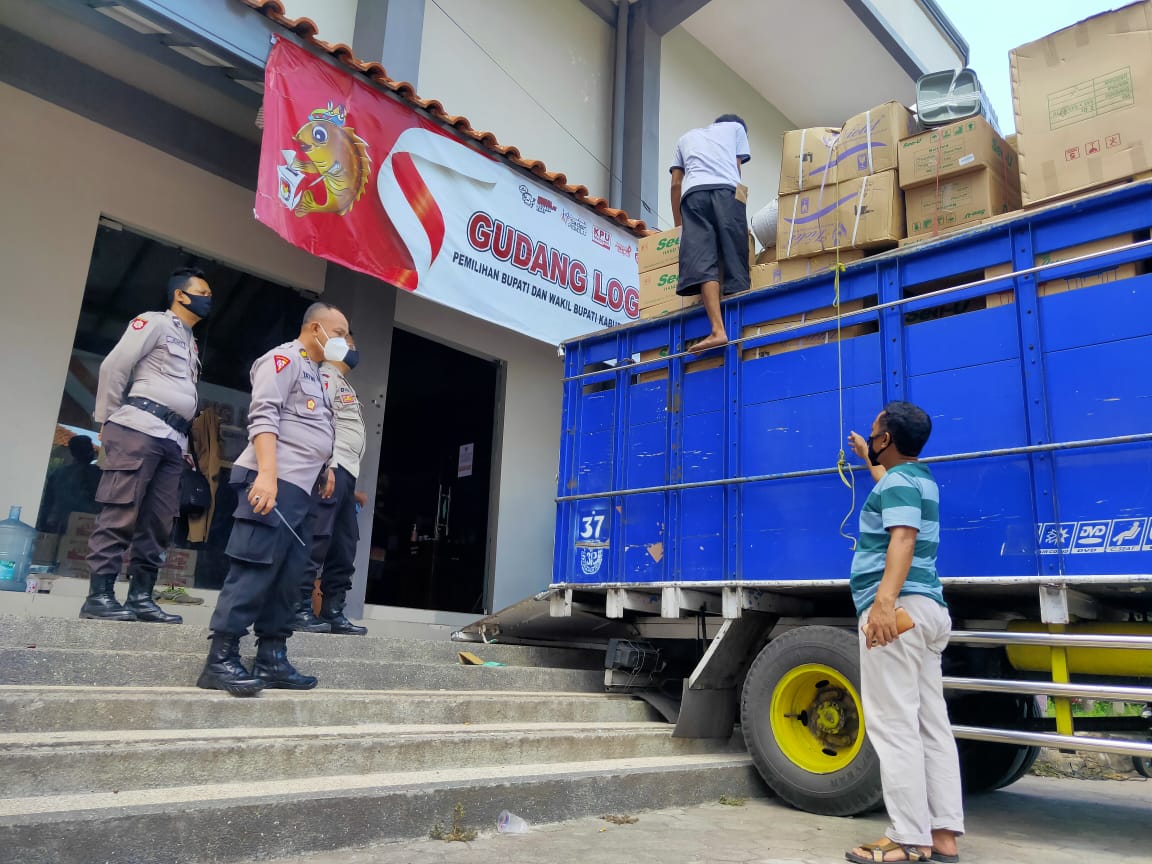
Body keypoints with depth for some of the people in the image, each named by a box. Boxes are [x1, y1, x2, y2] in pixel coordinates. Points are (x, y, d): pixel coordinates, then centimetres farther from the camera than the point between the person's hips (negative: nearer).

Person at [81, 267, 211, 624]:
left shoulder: (191, 343, 27)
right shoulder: (155, 322, 3)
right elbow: (114, 366, -4)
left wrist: (184, 441, 14)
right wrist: (107, 421, -2)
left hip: (172, 439, 8)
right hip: (140, 429, -8)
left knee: (159, 523, 4)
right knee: (120, 514, -11)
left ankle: (140, 597, 7)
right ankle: (98, 596, -9)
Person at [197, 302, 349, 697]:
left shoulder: (314, 373, 26)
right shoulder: (285, 358, -2)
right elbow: (264, 416, -15)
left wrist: (324, 466, 20)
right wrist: (266, 473, -25)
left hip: (300, 489, 10)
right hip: (273, 482, -10)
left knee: (288, 575, 7)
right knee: (254, 570, -11)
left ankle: (271, 658, 12)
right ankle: (220, 660, -8)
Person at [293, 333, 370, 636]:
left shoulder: (342, 384, 29)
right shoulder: (326, 377, 0)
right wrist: (325, 469, -24)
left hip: (344, 474, 10)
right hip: (330, 470, -10)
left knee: (343, 550, 7)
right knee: (316, 541, -13)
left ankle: (333, 614, 10)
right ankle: (299, 609, -11)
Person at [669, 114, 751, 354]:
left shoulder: (686, 137, 37)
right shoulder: (736, 127, 32)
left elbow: (676, 184, 27)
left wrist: (678, 224, 30)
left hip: (693, 192, 1)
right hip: (726, 190, -1)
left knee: (703, 264, -15)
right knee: (734, 260, -3)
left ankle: (718, 330, -31)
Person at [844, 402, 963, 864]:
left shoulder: (898, 482, -9)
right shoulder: (919, 478, 21)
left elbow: (903, 537, -25)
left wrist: (884, 600, -37)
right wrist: (866, 458, 61)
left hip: (899, 608, -11)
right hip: (929, 610, 11)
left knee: (893, 725, -9)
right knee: (932, 725, 9)